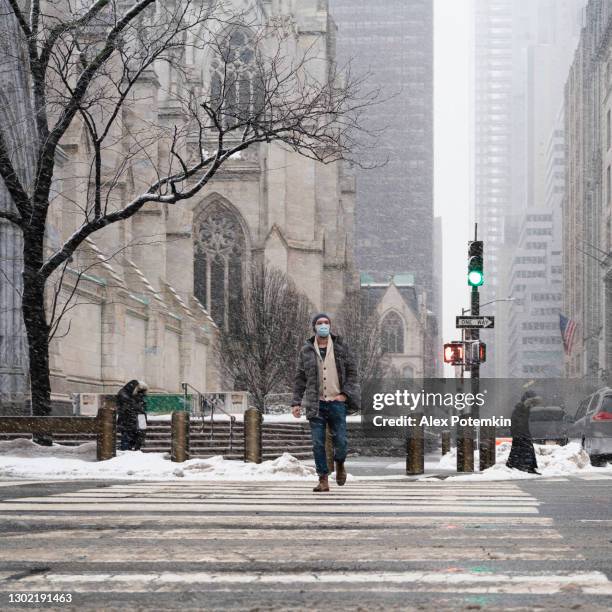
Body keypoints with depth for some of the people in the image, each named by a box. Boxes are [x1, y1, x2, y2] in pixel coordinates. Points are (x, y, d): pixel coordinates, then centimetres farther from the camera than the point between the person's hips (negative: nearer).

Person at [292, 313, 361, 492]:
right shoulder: (306, 351, 7)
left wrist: (345, 394, -5)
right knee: (318, 444, -3)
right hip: (316, 404, 1)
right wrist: (296, 402, 3)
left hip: (337, 403, -1)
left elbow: (352, 372, 8)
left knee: (340, 441, -4)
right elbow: (300, 379, 9)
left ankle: (340, 463, 27)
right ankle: (323, 479, 5)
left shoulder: (341, 348, 5)